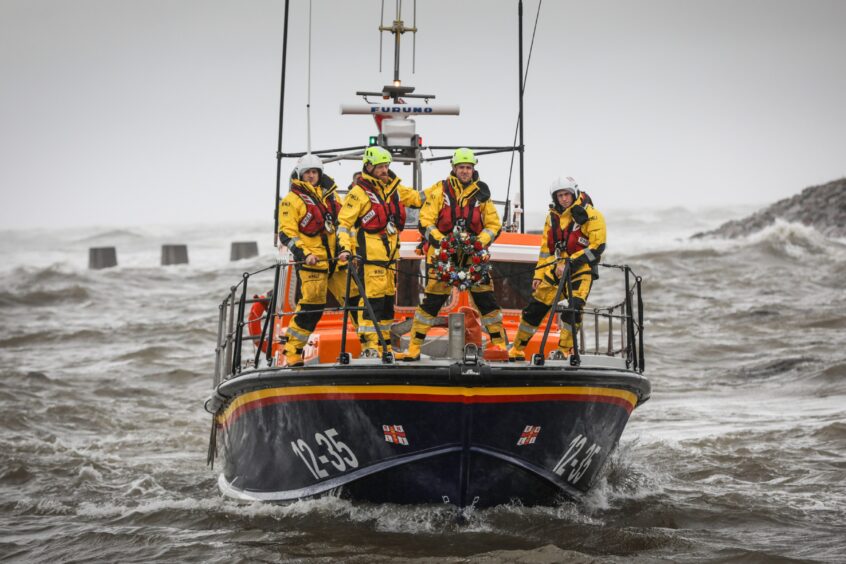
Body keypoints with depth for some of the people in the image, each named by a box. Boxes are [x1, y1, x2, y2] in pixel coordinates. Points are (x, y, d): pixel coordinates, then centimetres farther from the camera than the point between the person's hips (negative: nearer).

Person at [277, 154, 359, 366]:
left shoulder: (328, 195, 18)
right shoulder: (292, 200, -2)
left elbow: (342, 223, 27)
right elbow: (286, 233, -10)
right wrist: (303, 254, -21)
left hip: (335, 259, 6)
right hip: (311, 262, -6)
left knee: (355, 299, 5)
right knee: (311, 307, -12)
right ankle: (292, 352, -5)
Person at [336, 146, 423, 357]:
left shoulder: (393, 188, 14)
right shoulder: (359, 193, -7)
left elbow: (415, 197, 27)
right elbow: (344, 222, -10)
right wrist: (345, 247, -20)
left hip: (389, 253, 8)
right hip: (370, 254, -8)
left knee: (388, 299, 11)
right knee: (374, 298, -13)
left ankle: (385, 345, 19)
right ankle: (370, 344, -12)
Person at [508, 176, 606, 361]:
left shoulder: (590, 215, -10)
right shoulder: (553, 217, 9)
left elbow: (597, 247, -16)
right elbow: (546, 249, 17)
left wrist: (570, 263, -20)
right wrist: (538, 275, 11)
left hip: (581, 271, -5)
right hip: (556, 270, 5)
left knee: (573, 309, -23)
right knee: (534, 308, 4)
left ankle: (564, 350, -10)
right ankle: (517, 349, 17)